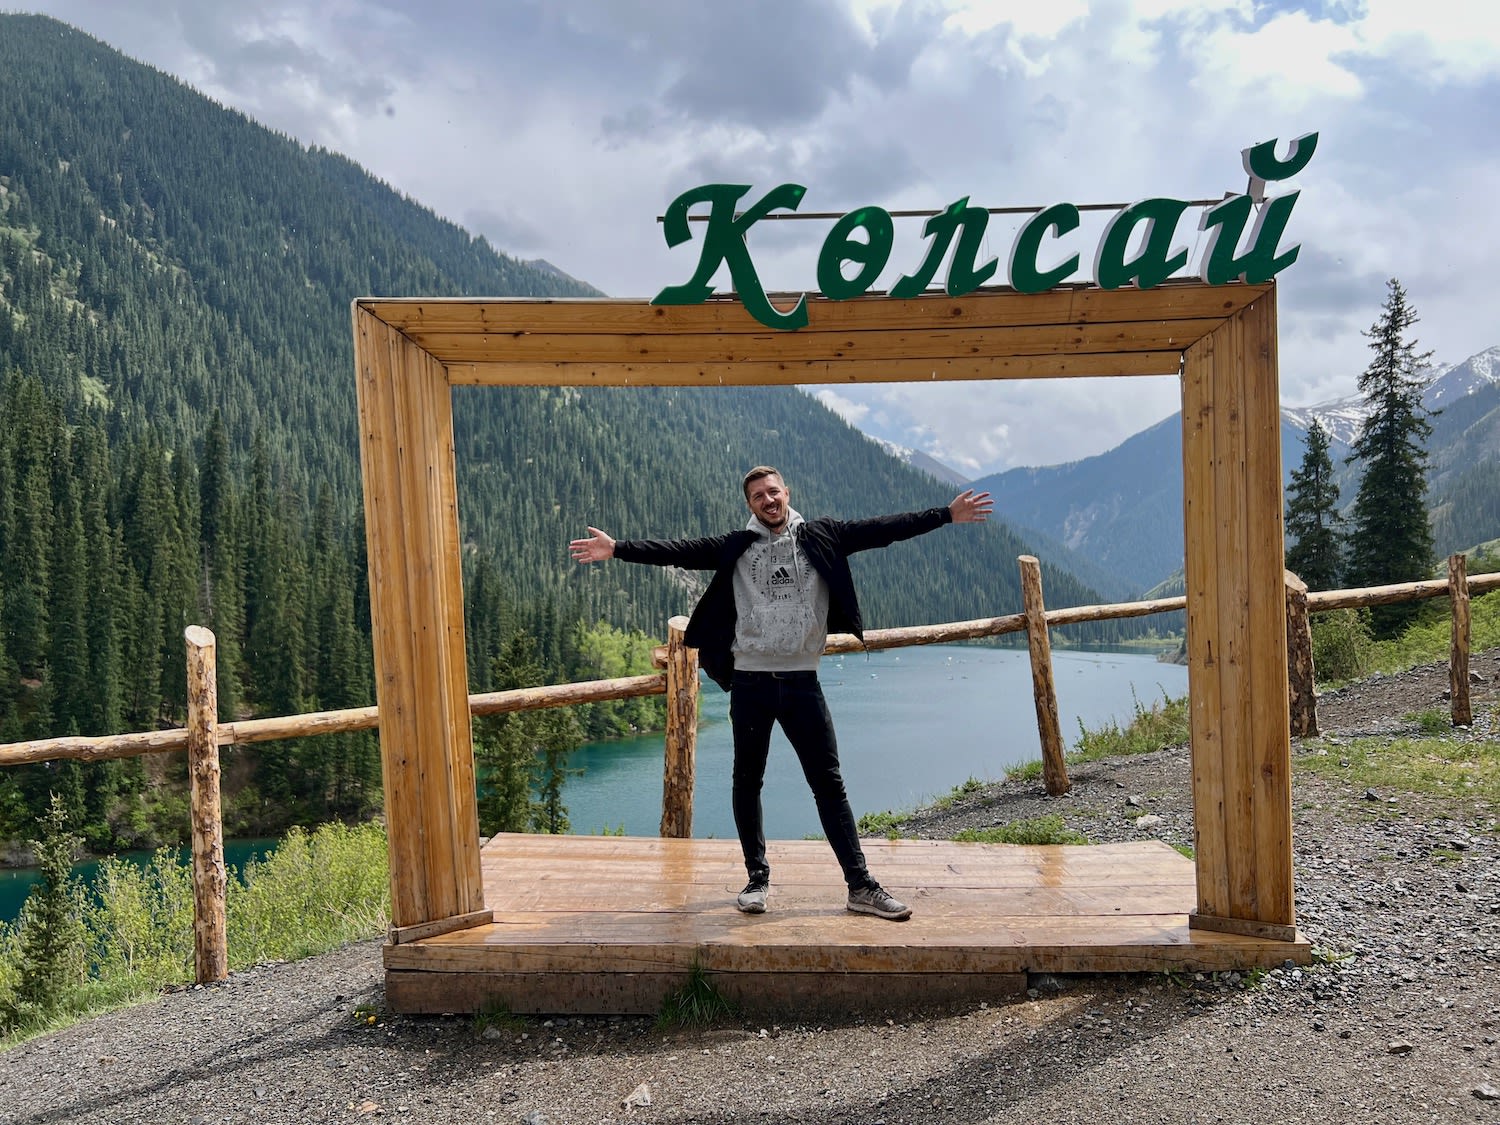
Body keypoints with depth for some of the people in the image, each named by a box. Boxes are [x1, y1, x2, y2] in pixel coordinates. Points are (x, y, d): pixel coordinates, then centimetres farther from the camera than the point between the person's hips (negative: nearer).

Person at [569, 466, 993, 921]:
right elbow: (681, 551, -3)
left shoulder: (821, 537, 5)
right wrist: (618, 549, -12)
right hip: (750, 680, 1)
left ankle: (861, 886, 8)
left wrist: (945, 514, -3)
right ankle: (757, 878, 25)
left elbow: (881, 530, 1)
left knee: (829, 783, 3)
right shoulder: (736, 546, 4)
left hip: (802, 680, 0)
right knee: (747, 781, 10)